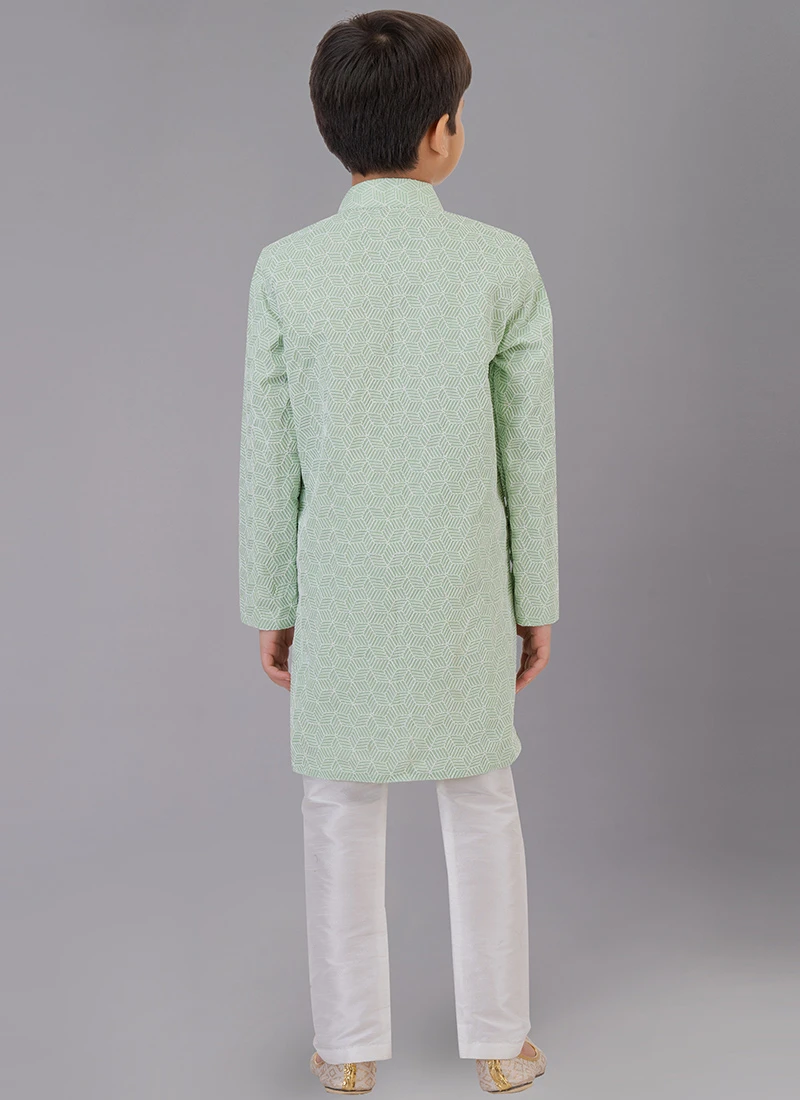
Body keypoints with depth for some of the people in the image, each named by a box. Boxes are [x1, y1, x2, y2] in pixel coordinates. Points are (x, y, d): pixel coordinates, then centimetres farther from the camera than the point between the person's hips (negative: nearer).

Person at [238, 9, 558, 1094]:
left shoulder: (286, 270, -9)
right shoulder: (504, 264, -9)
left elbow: (268, 457, -5)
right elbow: (530, 452, -4)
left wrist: (271, 606, 6)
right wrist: (537, 599, 6)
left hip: (339, 591, 0)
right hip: (462, 591, 0)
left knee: (343, 808, 14)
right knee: (482, 801, 15)